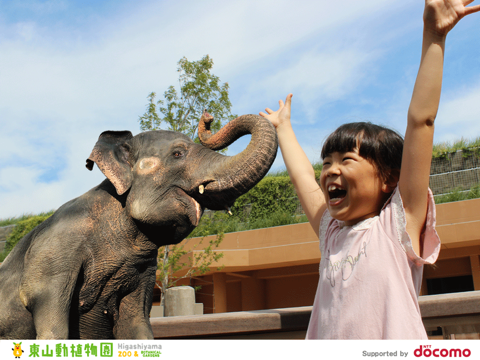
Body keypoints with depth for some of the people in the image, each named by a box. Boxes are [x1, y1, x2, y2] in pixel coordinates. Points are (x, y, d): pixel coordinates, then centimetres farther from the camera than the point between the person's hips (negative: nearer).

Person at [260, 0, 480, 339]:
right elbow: (302, 176, 27)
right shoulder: (331, 232, 14)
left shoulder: (398, 223, 0)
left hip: (395, 336, -5)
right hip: (328, 346, 5)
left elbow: (420, 121, -4)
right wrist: (283, 126, 40)